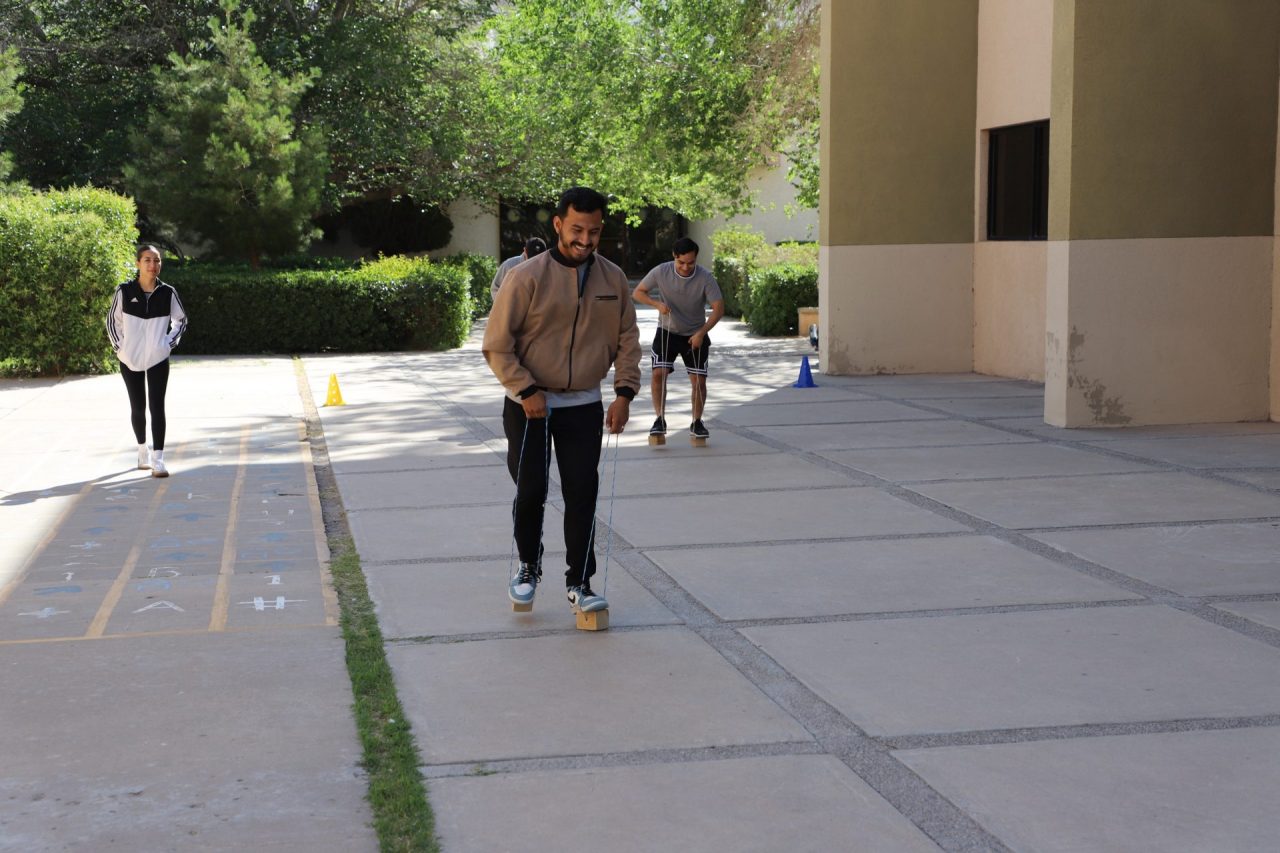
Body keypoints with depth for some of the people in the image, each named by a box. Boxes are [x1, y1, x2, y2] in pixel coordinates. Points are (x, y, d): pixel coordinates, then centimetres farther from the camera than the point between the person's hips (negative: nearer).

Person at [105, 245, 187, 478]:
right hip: (130, 360, 0)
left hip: (158, 360, 0)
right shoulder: (124, 291, -7)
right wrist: (119, 346, -1)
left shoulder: (167, 293, -4)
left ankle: (157, 459, -4)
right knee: (137, 407, 12)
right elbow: (112, 320, 7)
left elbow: (181, 320, 11)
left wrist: (169, 343, 1)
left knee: (157, 407, -5)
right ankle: (142, 449, 33)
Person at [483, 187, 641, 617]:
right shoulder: (527, 277, -12)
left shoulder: (612, 278, 1)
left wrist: (625, 392, -3)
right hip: (530, 405, -2)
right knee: (531, 491, 2)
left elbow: (627, 339, 8)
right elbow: (497, 345, -9)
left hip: (584, 406, 3)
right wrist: (526, 391, -17)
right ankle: (528, 568, 26)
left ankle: (579, 582, 10)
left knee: (583, 494, 0)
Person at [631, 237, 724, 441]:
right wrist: (657, 304, -23)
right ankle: (660, 419, -3)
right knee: (659, 373, -14)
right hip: (667, 332, 0)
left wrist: (701, 333, -25)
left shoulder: (705, 277, -19)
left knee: (699, 379, -2)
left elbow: (718, 308, -16)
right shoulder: (661, 272, -16)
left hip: (695, 336, 0)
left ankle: (696, 423, 16)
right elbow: (638, 292, -4)